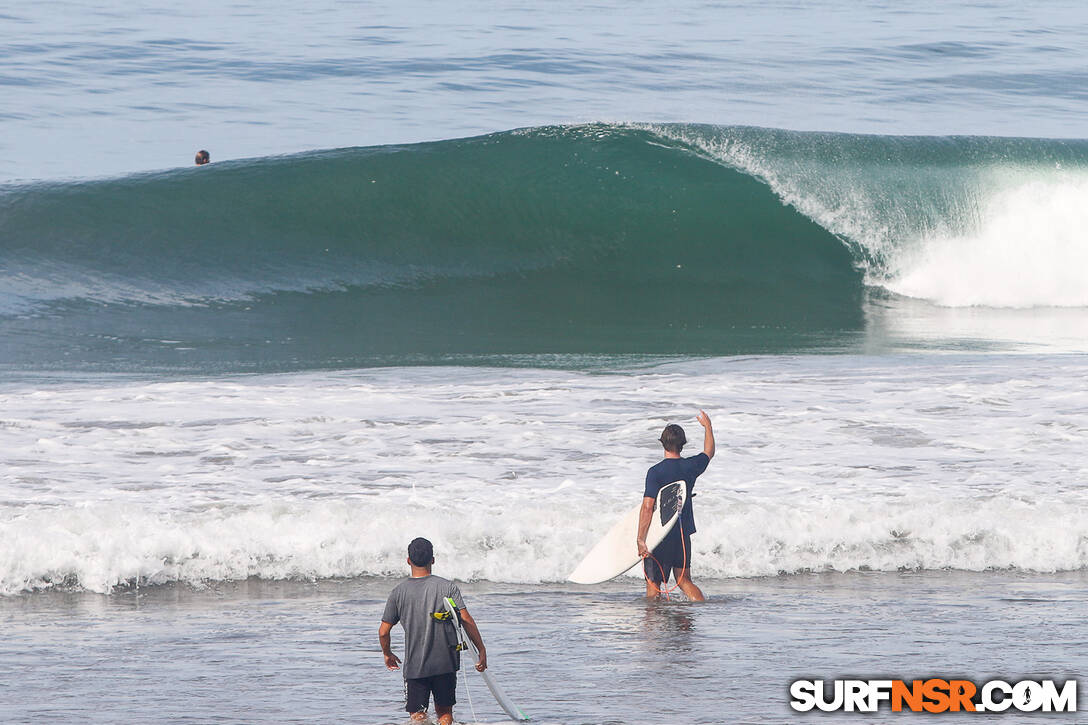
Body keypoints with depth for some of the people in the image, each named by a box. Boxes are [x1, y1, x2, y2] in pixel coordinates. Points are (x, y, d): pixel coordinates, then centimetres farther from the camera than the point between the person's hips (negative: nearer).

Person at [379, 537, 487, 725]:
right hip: (445, 663, 1)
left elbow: (383, 632, 3)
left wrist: (388, 655, 22)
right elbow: (466, 620, -10)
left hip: (414, 666, -1)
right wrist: (481, 650, -3)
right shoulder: (448, 587, -3)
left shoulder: (399, 592, 0)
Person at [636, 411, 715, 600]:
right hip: (683, 533, 5)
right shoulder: (690, 467, 0)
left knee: (653, 584, 3)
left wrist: (641, 539, -22)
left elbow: (648, 506, -21)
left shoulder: (655, 472, -16)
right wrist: (708, 427, 40)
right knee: (684, 580, 15)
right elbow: (709, 453, 23)